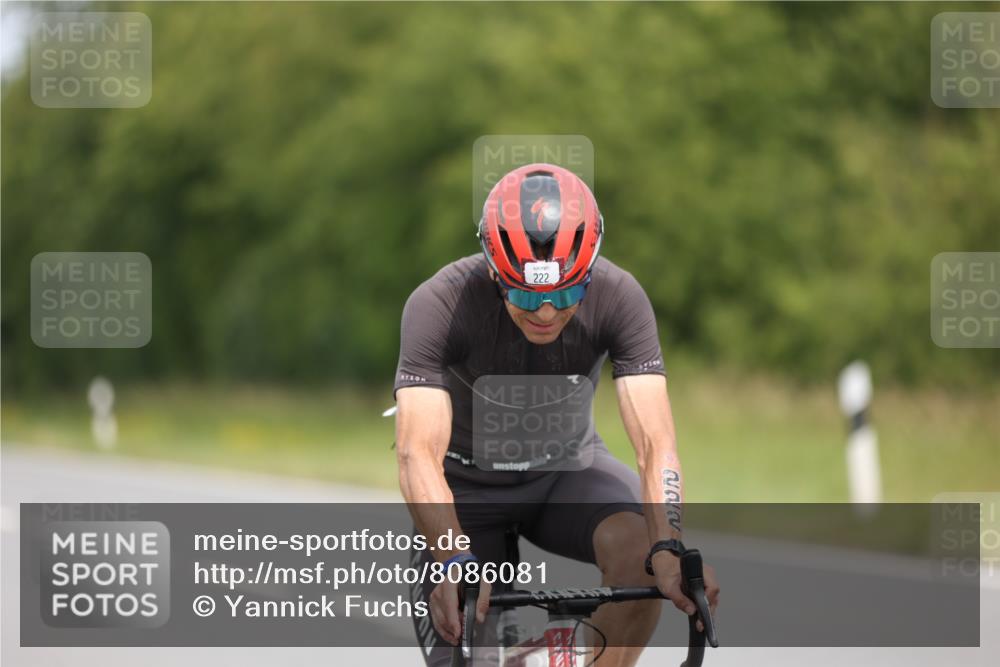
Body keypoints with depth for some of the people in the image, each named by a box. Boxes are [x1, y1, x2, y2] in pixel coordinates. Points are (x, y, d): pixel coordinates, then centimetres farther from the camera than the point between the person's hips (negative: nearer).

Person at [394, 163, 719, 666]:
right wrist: (455, 564, -55)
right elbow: (419, 455, -39)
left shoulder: (618, 298, -25)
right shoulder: (440, 304, -31)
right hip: (467, 484, -1)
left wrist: (668, 548, -50)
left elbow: (654, 442, -32)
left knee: (638, 545, -31)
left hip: (562, 466, 1)